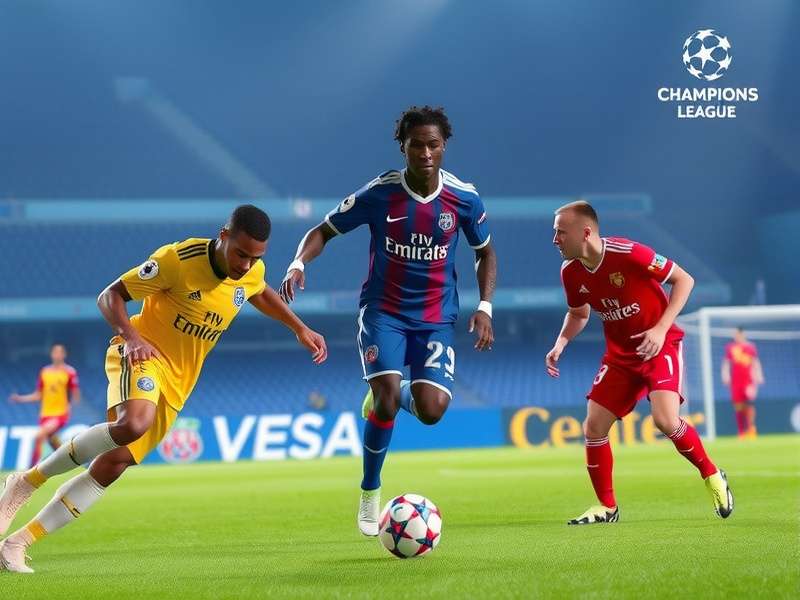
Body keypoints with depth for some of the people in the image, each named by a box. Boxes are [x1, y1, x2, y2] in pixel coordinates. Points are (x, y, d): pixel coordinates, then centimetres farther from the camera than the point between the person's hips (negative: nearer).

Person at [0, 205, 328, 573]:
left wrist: (300, 328, 21)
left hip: (176, 386, 6)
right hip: (143, 356, -6)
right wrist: (130, 336, -29)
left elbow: (261, 295, 28)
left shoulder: (252, 272, 1)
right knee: (133, 423, -38)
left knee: (111, 466, -5)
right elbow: (109, 296, -13)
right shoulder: (178, 259, -18)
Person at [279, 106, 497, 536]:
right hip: (383, 310, -2)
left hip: (435, 318, 2)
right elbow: (324, 231, -2)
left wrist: (485, 307, -4)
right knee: (387, 396, -22)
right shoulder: (378, 194, -12)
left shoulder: (464, 199, -6)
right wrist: (298, 264, -22)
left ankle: (393, 396, 23)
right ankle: (369, 493, 1)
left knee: (431, 410, -17)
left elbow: (485, 253, 10)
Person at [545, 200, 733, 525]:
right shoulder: (571, 272, -5)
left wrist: (660, 329, -22)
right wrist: (560, 344, -4)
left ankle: (713, 476, 2)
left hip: (659, 347, -6)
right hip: (619, 354, 6)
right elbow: (578, 314, 16)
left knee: (665, 420, -25)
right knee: (593, 426, -5)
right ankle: (607, 507, 12)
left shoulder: (629, 254, -24)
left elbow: (684, 279, -15)